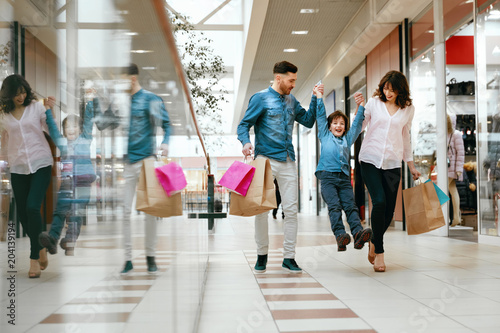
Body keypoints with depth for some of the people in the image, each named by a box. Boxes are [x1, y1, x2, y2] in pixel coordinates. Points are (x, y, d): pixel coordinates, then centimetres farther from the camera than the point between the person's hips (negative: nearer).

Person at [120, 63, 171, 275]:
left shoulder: (150, 99, 0)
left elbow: (165, 124, -1)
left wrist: (165, 142, -17)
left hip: (145, 160, -3)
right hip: (125, 162, 3)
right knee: (125, 211, 0)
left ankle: (150, 257, 15)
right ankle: (128, 259, 7)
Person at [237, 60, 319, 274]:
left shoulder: (291, 101, 16)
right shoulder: (261, 98, 0)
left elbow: (308, 121, 17)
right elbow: (244, 125, -3)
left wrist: (315, 99, 7)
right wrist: (246, 142, -23)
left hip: (288, 160, 5)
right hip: (266, 159, -5)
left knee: (291, 209, 0)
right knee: (262, 208, -1)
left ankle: (288, 258, 6)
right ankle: (262, 255, 13)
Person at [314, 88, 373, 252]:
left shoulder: (348, 139, 25)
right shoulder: (325, 136, 18)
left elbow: (357, 124, 22)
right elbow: (321, 117, 15)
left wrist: (360, 106, 15)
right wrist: (319, 97, 12)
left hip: (344, 178, 3)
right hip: (327, 176, -3)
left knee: (351, 206, -12)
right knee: (334, 206, -18)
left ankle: (358, 233, -28)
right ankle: (340, 235, -32)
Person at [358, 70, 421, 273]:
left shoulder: (408, 109, 9)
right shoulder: (374, 103, 4)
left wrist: (411, 165, 20)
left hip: (392, 163, 2)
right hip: (370, 159, -2)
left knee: (389, 210, 1)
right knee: (379, 202, -18)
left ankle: (374, 242, 30)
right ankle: (379, 252, -6)